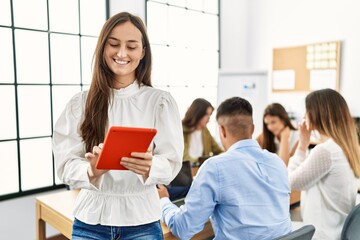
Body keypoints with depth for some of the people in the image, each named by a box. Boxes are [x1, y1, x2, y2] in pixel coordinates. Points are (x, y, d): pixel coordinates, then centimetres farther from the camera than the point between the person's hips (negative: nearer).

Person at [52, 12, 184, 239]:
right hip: (91, 219, 1)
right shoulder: (80, 103, -2)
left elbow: (172, 162, -7)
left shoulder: (160, 101, -5)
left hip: (141, 221, -1)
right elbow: (66, 165, -5)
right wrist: (92, 171, -25)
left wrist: (149, 167, -28)